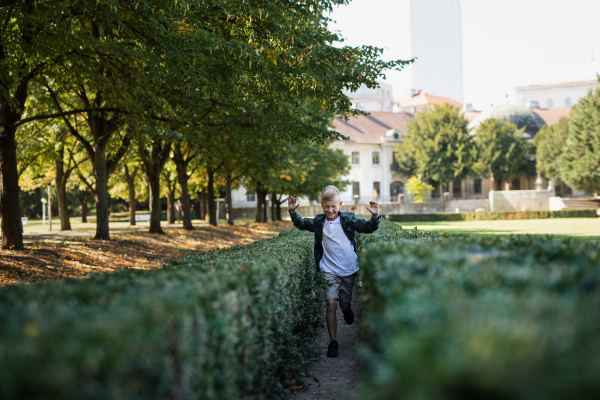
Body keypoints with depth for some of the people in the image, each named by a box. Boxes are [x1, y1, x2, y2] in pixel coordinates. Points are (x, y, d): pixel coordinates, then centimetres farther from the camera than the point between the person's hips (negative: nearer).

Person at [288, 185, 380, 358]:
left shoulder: (349, 219, -3)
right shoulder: (318, 222, 2)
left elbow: (368, 228, -6)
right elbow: (301, 224, 17)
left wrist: (375, 217, -24)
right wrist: (293, 211, 1)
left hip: (349, 270, 0)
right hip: (329, 270, 0)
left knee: (344, 304, 8)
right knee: (331, 304, -10)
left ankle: (347, 309, 48)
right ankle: (333, 341, -3)